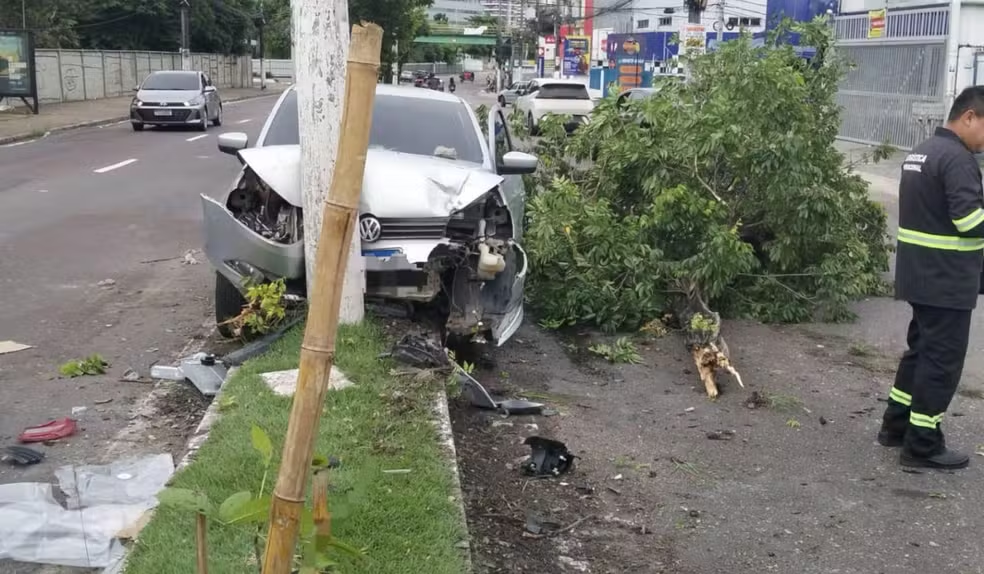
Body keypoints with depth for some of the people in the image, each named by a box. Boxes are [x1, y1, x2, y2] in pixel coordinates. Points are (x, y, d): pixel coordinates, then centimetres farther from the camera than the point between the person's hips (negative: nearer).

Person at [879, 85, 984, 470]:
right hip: (947, 281, -10)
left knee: (921, 349, 20)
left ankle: (896, 425, 28)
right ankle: (922, 446, 5)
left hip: (921, 274, 10)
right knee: (942, 360, -1)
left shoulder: (921, 152, 13)